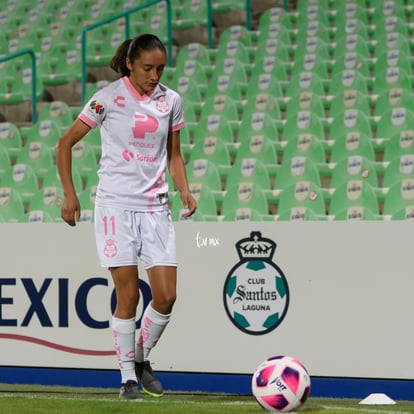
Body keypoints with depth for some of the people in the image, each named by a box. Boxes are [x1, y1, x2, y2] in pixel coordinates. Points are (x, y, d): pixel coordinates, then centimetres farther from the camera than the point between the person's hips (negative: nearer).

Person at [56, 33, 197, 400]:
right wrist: (69, 193, -4)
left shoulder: (170, 101, 6)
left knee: (166, 295, -4)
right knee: (128, 296, -6)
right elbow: (66, 143, 2)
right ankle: (128, 376, 7)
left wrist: (185, 190, 1)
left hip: (155, 207, 4)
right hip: (116, 205, -4)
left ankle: (142, 359, 20)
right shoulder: (108, 98, -5)